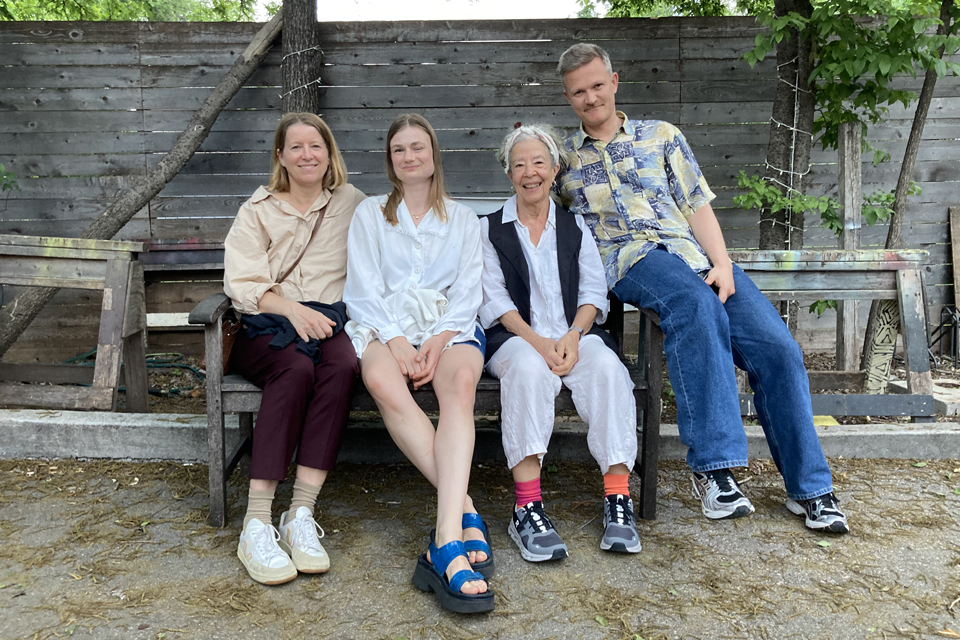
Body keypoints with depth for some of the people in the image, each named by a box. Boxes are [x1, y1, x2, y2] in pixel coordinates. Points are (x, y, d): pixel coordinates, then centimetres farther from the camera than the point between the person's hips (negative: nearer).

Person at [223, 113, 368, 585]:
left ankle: (301, 515, -34)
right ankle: (257, 525, -35)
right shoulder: (258, 210, 13)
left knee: (343, 367, -34)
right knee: (296, 369, -35)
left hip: (329, 321, 1)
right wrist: (291, 307, -19)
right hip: (267, 330, -1)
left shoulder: (351, 203, 17)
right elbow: (242, 284, 0)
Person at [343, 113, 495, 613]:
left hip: (448, 326, 1)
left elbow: (468, 291, 10)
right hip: (383, 325, 0)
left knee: (461, 380, -37)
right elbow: (363, 286, 7)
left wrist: (439, 339, -11)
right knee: (383, 383, -38)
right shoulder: (369, 214, 20)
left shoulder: (463, 219, 22)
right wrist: (396, 340, -12)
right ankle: (465, 513, -38)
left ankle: (446, 536, -46)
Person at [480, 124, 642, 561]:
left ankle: (617, 498, -30)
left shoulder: (575, 227, 21)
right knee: (529, 367, -37)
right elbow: (494, 300, 2)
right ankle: (528, 507, -39)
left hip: (574, 334, 2)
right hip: (515, 336, -2)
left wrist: (572, 337, -12)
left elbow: (593, 293, 10)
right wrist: (538, 341, -15)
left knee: (607, 366, -31)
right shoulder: (490, 229, 14)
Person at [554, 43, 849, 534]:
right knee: (695, 305, -38)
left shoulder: (661, 136, 20)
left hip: (694, 252, 3)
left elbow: (698, 205, 12)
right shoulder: (562, 158, 20)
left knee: (777, 346, -18)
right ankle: (712, 465, -33)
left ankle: (808, 486, -5)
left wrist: (722, 264, -4)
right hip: (630, 258, -2)